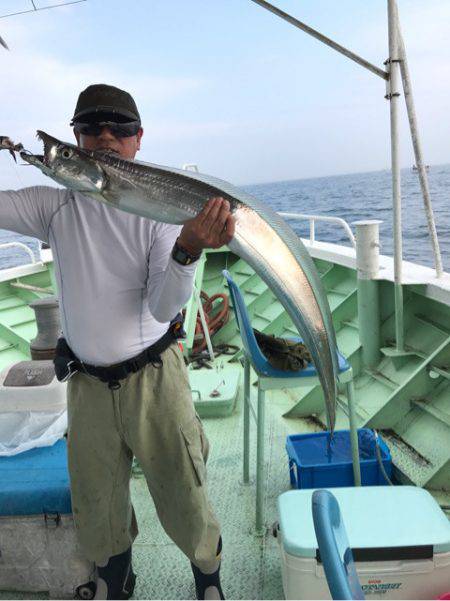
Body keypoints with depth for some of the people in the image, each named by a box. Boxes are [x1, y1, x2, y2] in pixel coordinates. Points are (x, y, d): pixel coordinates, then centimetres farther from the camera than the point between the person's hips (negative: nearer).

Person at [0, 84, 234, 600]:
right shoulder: (55, 205, -1)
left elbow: (163, 308, -16)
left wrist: (188, 248, -33)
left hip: (153, 379, -2)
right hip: (86, 385, 3)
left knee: (183, 500, 10)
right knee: (96, 512, 19)